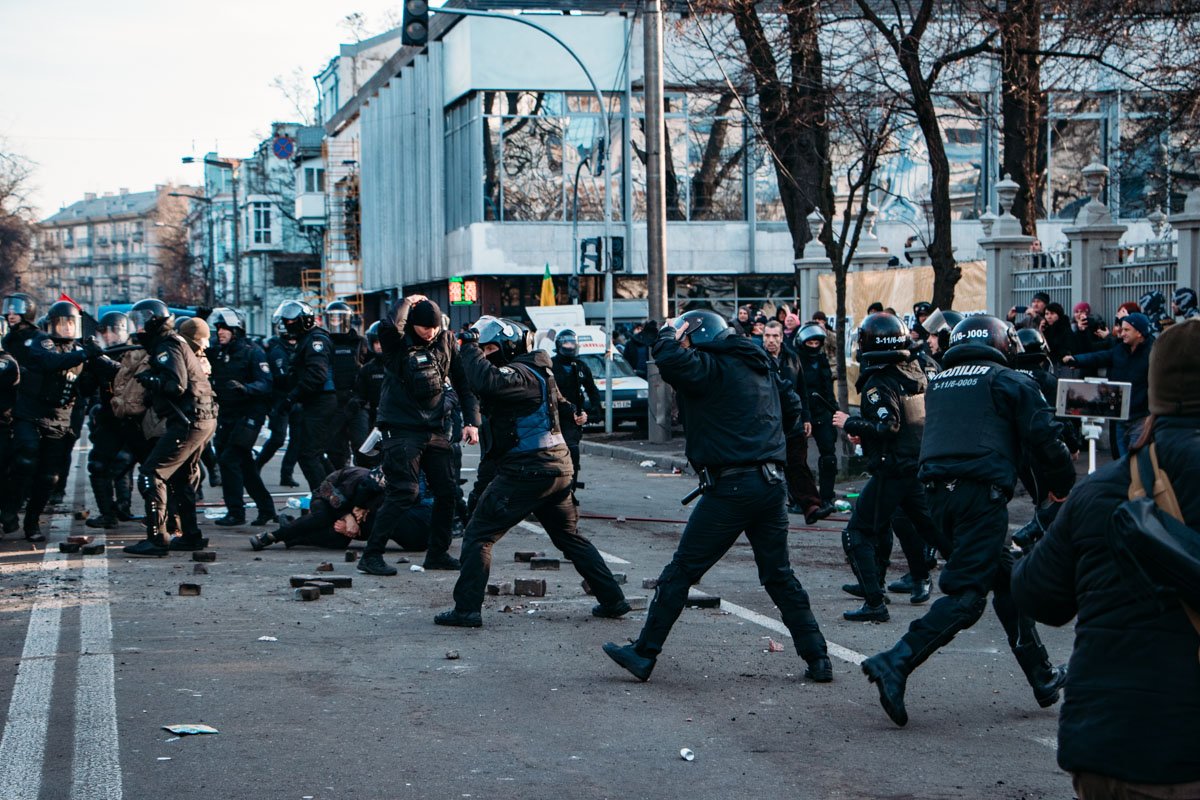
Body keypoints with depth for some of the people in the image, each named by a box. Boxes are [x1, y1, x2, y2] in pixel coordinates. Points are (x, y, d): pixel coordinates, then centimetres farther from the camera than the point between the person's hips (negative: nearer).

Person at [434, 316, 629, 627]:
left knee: (478, 536, -3)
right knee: (570, 537, 20)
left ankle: (467, 609, -5)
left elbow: (486, 381, -34)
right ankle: (613, 599, 20)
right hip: (557, 469, 10)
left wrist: (471, 348, -22)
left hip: (527, 471, -10)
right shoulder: (535, 371, 16)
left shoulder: (520, 374, -16)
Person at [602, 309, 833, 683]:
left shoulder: (712, 368, -8)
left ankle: (644, 654, 4)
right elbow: (792, 406, 26)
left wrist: (670, 333, -4)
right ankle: (817, 659, 12)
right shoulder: (761, 366, 17)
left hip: (732, 486, -8)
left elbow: (670, 360, -25)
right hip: (772, 483, 8)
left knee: (681, 570, 0)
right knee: (779, 575, 15)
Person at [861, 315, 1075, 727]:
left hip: (938, 493, 7)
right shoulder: (1009, 381, 3)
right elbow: (1044, 437, -2)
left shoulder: (937, 382, 20)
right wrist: (1061, 484, 13)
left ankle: (1043, 677, 23)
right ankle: (896, 662, -21)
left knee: (1006, 581, 17)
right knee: (967, 593, -7)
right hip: (982, 493, -7)